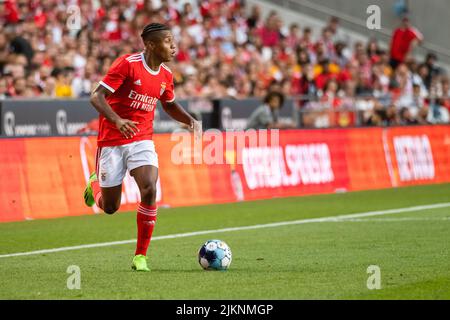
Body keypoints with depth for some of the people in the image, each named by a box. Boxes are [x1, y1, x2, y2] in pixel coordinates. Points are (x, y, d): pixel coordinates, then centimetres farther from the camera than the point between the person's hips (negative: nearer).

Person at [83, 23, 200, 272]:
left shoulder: (165, 75, 4)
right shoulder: (127, 64, -15)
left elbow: (169, 105, 24)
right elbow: (96, 97, -19)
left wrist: (191, 121, 5)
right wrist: (117, 120, -36)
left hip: (142, 140, 4)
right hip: (111, 141, -4)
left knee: (150, 190, -21)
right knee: (110, 207, 3)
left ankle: (141, 256, -10)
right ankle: (95, 183, 41)